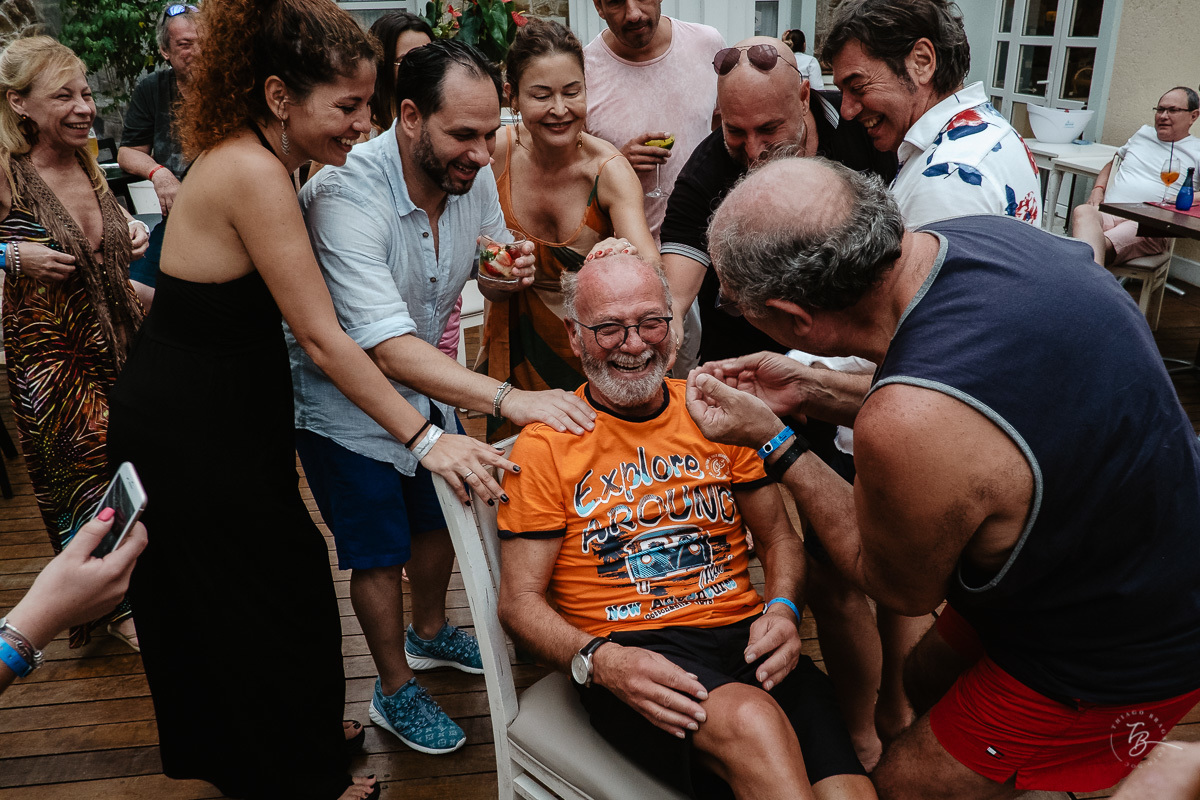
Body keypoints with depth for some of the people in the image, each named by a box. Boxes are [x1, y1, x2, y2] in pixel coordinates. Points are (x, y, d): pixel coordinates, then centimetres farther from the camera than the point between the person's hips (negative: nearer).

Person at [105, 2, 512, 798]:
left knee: (216, 594, 24)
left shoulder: (244, 153, 2)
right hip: (193, 430, -9)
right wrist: (425, 438, -24)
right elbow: (322, 337, -27)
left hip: (204, 410, 9)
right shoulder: (254, 173, -26)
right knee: (272, 592, 8)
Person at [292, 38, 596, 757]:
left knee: (444, 516, 20)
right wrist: (509, 398, -53)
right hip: (343, 399, -6)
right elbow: (388, 348, -43)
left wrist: (510, 268, -20)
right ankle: (396, 691, 29)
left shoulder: (474, 175, -13)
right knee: (382, 553, 5)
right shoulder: (346, 196, -34)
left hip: (426, 381, 7)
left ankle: (429, 633, 48)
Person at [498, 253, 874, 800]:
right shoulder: (545, 444, 0)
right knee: (750, 721, -35)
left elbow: (779, 536, 17)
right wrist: (599, 660, -20)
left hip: (742, 633, 4)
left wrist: (782, 610, -6)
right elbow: (519, 600, -1)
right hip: (627, 656, -3)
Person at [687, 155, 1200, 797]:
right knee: (927, 680, 24)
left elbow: (902, 589, -14)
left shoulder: (905, 429, -40)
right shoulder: (981, 234, -14)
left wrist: (772, 443, -16)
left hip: (1113, 661, -7)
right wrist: (806, 389, 5)